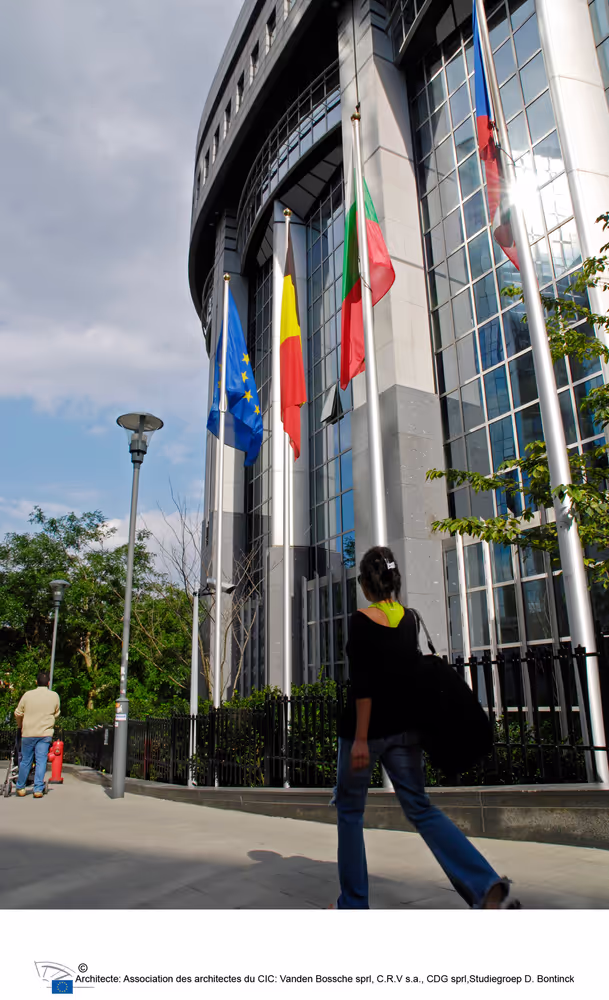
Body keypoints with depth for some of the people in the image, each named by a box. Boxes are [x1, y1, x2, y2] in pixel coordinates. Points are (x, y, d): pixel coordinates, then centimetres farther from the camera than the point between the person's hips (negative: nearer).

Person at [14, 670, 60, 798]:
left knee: (25, 761, 13)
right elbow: (56, 714, 11)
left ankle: (20, 788, 24)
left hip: (28, 733, 1)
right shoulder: (54, 696, -2)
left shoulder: (28, 694, -4)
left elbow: (18, 713, 6)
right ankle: (38, 789, -2)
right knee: (41, 761, 2)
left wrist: (20, 725, 25)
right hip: (45, 734, -1)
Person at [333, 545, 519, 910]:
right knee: (420, 807, 11)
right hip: (405, 727, 6)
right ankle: (487, 886, -4)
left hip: (369, 728, -5)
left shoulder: (361, 621, -15)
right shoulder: (410, 619, 2)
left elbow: (362, 684, -19)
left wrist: (360, 739, -17)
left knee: (349, 809, 13)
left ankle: (354, 903, 21)